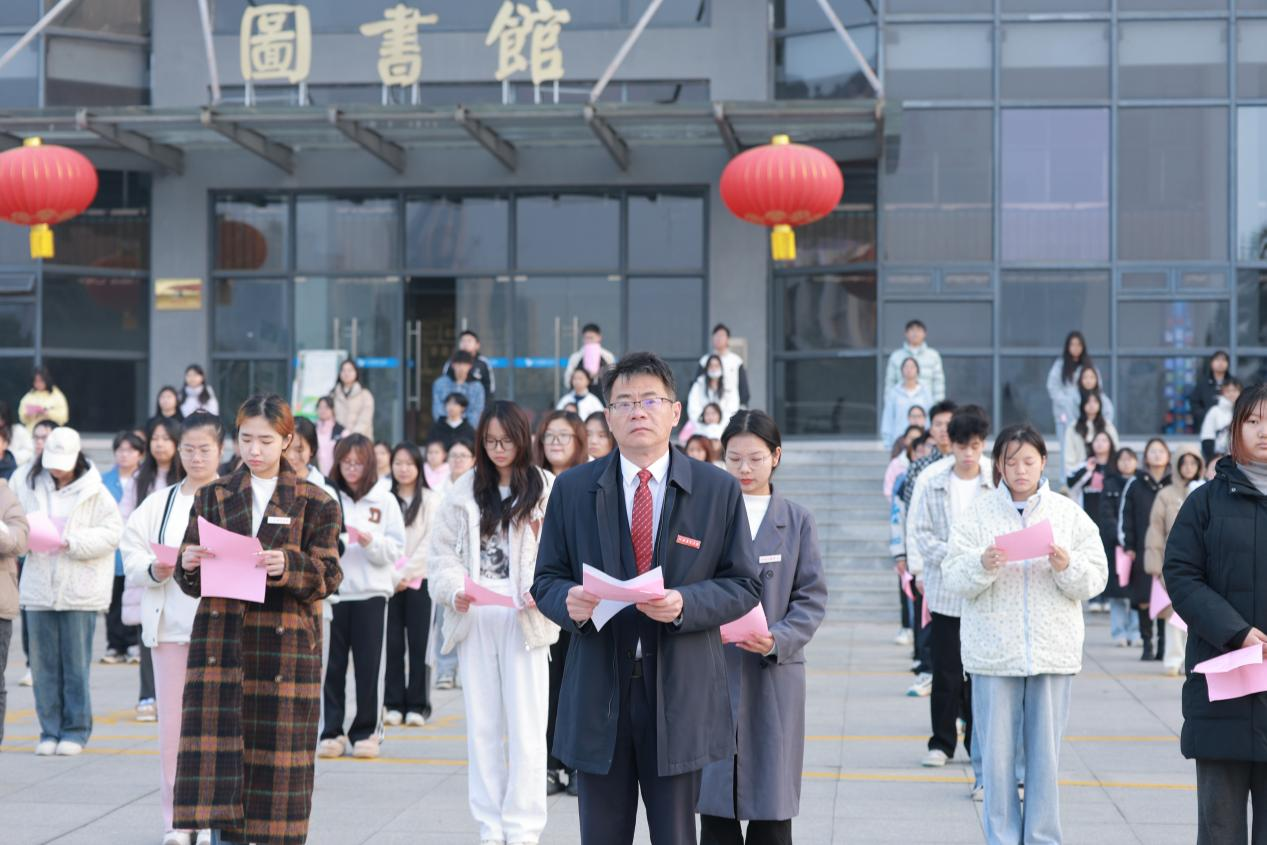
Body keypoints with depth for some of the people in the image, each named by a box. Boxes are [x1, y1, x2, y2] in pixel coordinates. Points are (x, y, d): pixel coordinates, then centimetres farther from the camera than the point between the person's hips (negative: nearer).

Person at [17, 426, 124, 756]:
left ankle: (76, 729, 11)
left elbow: (112, 532, -6)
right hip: (39, 588, 3)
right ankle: (50, 731, 14)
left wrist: (74, 543, -17)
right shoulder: (30, 488, 8)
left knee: (76, 663, 1)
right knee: (43, 663, 6)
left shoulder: (94, 492, -3)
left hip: (79, 590, -3)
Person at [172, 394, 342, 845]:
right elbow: (192, 582, 10)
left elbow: (328, 575, -1)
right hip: (221, 636, 1)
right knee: (217, 745, -7)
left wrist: (288, 566, -20)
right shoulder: (213, 496, 11)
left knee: (277, 747, -1)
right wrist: (189, 566, -13)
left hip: (286, 642, -1)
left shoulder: (314, 502, 5)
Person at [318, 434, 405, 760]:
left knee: (369, 664, 3)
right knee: (332, 664, 3)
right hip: (330, 589, 0)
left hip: (372, 591, 0)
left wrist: (372, 543, -15)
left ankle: (366, 731, 12)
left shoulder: (385, 500, 5)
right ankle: (331, 731, 11)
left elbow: (396, 548, 2)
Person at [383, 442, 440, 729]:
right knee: (393, 644, 2)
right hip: (390, 582, 2)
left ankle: (417, 705, 3)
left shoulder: (431, 499, 1)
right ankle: (394, 704, 8)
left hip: (419, 580, -2)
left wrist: (406, 574, -9)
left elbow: (430, 542, -5)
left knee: (418, 643, -2)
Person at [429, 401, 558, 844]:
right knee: (482, 725, 7)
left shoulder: (547, 488, 1)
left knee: (525, 726, -3)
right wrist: (454, 590, -7)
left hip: (524, 618, -3)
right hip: (474, 617, 3)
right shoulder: (465, 490, 11)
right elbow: (441, 549, 10)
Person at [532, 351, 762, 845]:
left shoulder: (718, 490, 3)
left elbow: (743, 586, 2)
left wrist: (686, 604, -17)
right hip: (598, 691, 1)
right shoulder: (572, 489, 6)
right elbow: (546, 578, 9)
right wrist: (569, 601, -15)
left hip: (681, 693, -1)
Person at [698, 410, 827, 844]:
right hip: (714, 672, 0)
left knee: (772, 807, 3)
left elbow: (812, 596, 3)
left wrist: (778, 640, -13)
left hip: (775, 674, 1)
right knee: (714, 796, 2)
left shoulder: (797, 520, 7)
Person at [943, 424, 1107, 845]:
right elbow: (954, 577, -3)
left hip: (1053, 651, 1)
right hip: (993, 651, -1)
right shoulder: (978, 514, 3)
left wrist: (1068, 567, -16)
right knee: (997, 754, 2)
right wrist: (981, 566, -22)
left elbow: (1096, 578, 3)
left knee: (1045, 754, 6)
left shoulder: (1069, 514, 6)